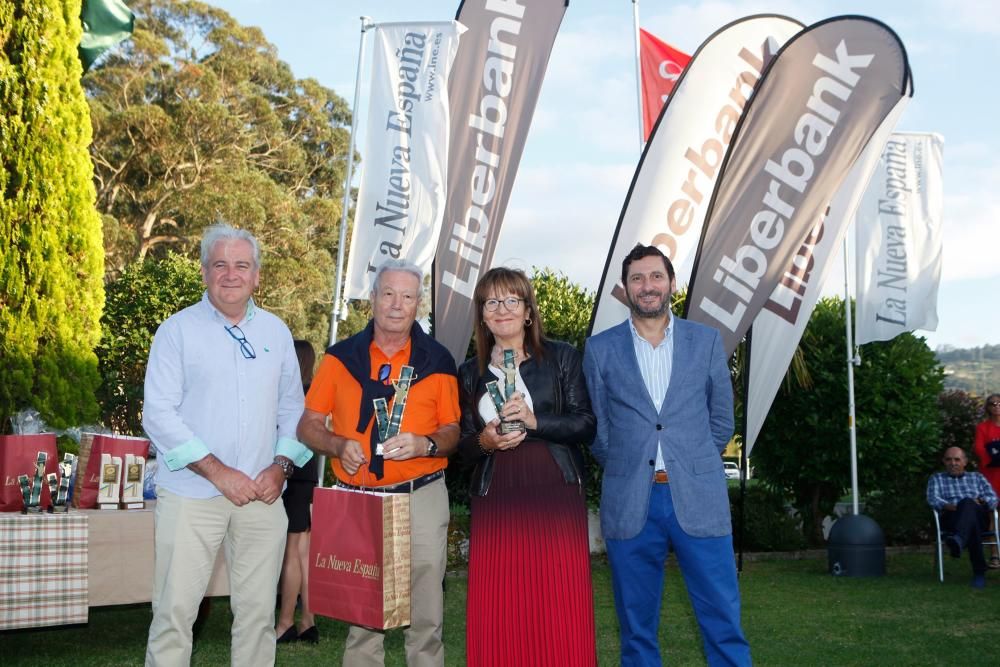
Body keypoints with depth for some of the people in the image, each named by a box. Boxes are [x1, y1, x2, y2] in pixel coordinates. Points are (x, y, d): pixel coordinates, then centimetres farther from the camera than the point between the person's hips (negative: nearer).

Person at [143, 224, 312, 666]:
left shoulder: (276, 331, 10)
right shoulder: (178, 330, -1)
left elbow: (293, 408, 13)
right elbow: (159, 414, -8)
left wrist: (281, 466, -3)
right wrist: (219, 473, -14)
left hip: (262, 496, 3)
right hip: (192, 494, -3)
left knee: (258, 611, 8)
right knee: (175, 610, -1)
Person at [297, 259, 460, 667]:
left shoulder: (437, 360, 3)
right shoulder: (341, 357, 4)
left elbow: (452, 431, 6)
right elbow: (308, 426, 7)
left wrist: (424, 444, -14)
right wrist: (339, 446, -12)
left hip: (421, 498, -1)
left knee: (425, 615, 4)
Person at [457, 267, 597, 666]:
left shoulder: (562, 357, 4)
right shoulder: (471, 373, 11)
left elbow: (586, 425, -1)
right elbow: (464, 445, 14)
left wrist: (535, 420, -14)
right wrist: (484, 441, -8)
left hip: (556, 498, -2)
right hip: (496, 502, 2)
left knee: (560, 613, -3)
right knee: (497, 616, 0)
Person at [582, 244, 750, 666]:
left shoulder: (706, 341, 8)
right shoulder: (600, 349, 6)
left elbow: (721, 419, 11)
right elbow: (596, 426, 9)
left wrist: (695, 466, 8)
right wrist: (622, 468, 4)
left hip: (698, 500, 0)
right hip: (629, 502, 0)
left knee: (723, 622, 2)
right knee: (637, 628, 9)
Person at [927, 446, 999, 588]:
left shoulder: (977, 477, 33)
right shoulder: (936, 478, 28)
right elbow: (932, 499, 7)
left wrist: (980, 502, -9)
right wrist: (948, 506, -16)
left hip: (979, 516, 0)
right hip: (951, 518, 0)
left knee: (968, 503, -40)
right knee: (972, 524, -40)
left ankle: (958, 540, -67)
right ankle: (979, 571, -50)